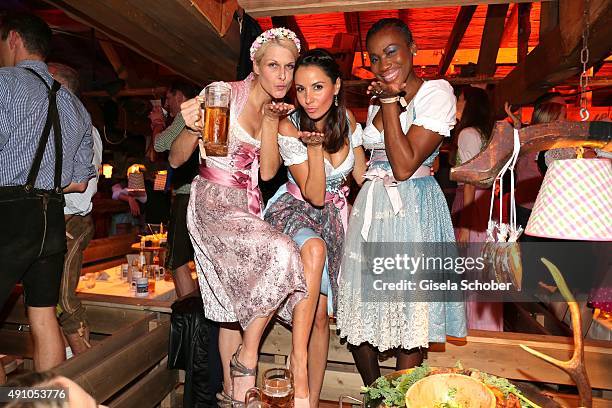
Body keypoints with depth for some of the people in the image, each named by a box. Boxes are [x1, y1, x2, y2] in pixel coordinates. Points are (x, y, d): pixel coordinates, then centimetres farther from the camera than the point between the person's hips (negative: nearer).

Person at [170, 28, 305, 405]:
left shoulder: (281, 112, 9)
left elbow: (268, 171, -3)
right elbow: (176, 160, -10)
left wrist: (271, 120, -9)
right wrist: (193, 130, -30)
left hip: (250, 208, 6)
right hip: (214, 204, -6)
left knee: (240, 304, 9)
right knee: (281, 253, -27)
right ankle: (247, 357, -7)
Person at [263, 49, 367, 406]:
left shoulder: (346, 118, -5)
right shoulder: (289, 128, -18)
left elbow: (362, 175, 7)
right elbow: (315, 196, -20)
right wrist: (314, 145, -31)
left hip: (334, 215, 4)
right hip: (295, 209, -3)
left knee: (321, 314, 1)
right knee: (314, 248, -41)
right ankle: (298, 359, -28)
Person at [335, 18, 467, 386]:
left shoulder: (437, 93, -7)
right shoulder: (379, 98, 14)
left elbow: (404, 166, -18)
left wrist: (391, 101, -15)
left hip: (414, 208, -6)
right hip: (371, 207, 7)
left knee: (410, 309, 4)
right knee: (362, 308, 11)